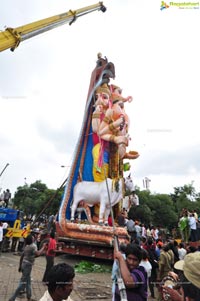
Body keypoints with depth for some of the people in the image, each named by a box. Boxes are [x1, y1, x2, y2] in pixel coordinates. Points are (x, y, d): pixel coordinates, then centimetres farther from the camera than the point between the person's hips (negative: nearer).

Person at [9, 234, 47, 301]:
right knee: (23, 282, -1)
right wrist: (43, 247, -19)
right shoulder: (33, 246, -18)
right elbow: (37, 254, -29)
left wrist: (20, 266, 23)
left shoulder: (27, 246, 9)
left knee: (28, 281, 19)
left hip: (24, 264, 10)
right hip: (28, 265, -10)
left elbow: (21, 257, 15)